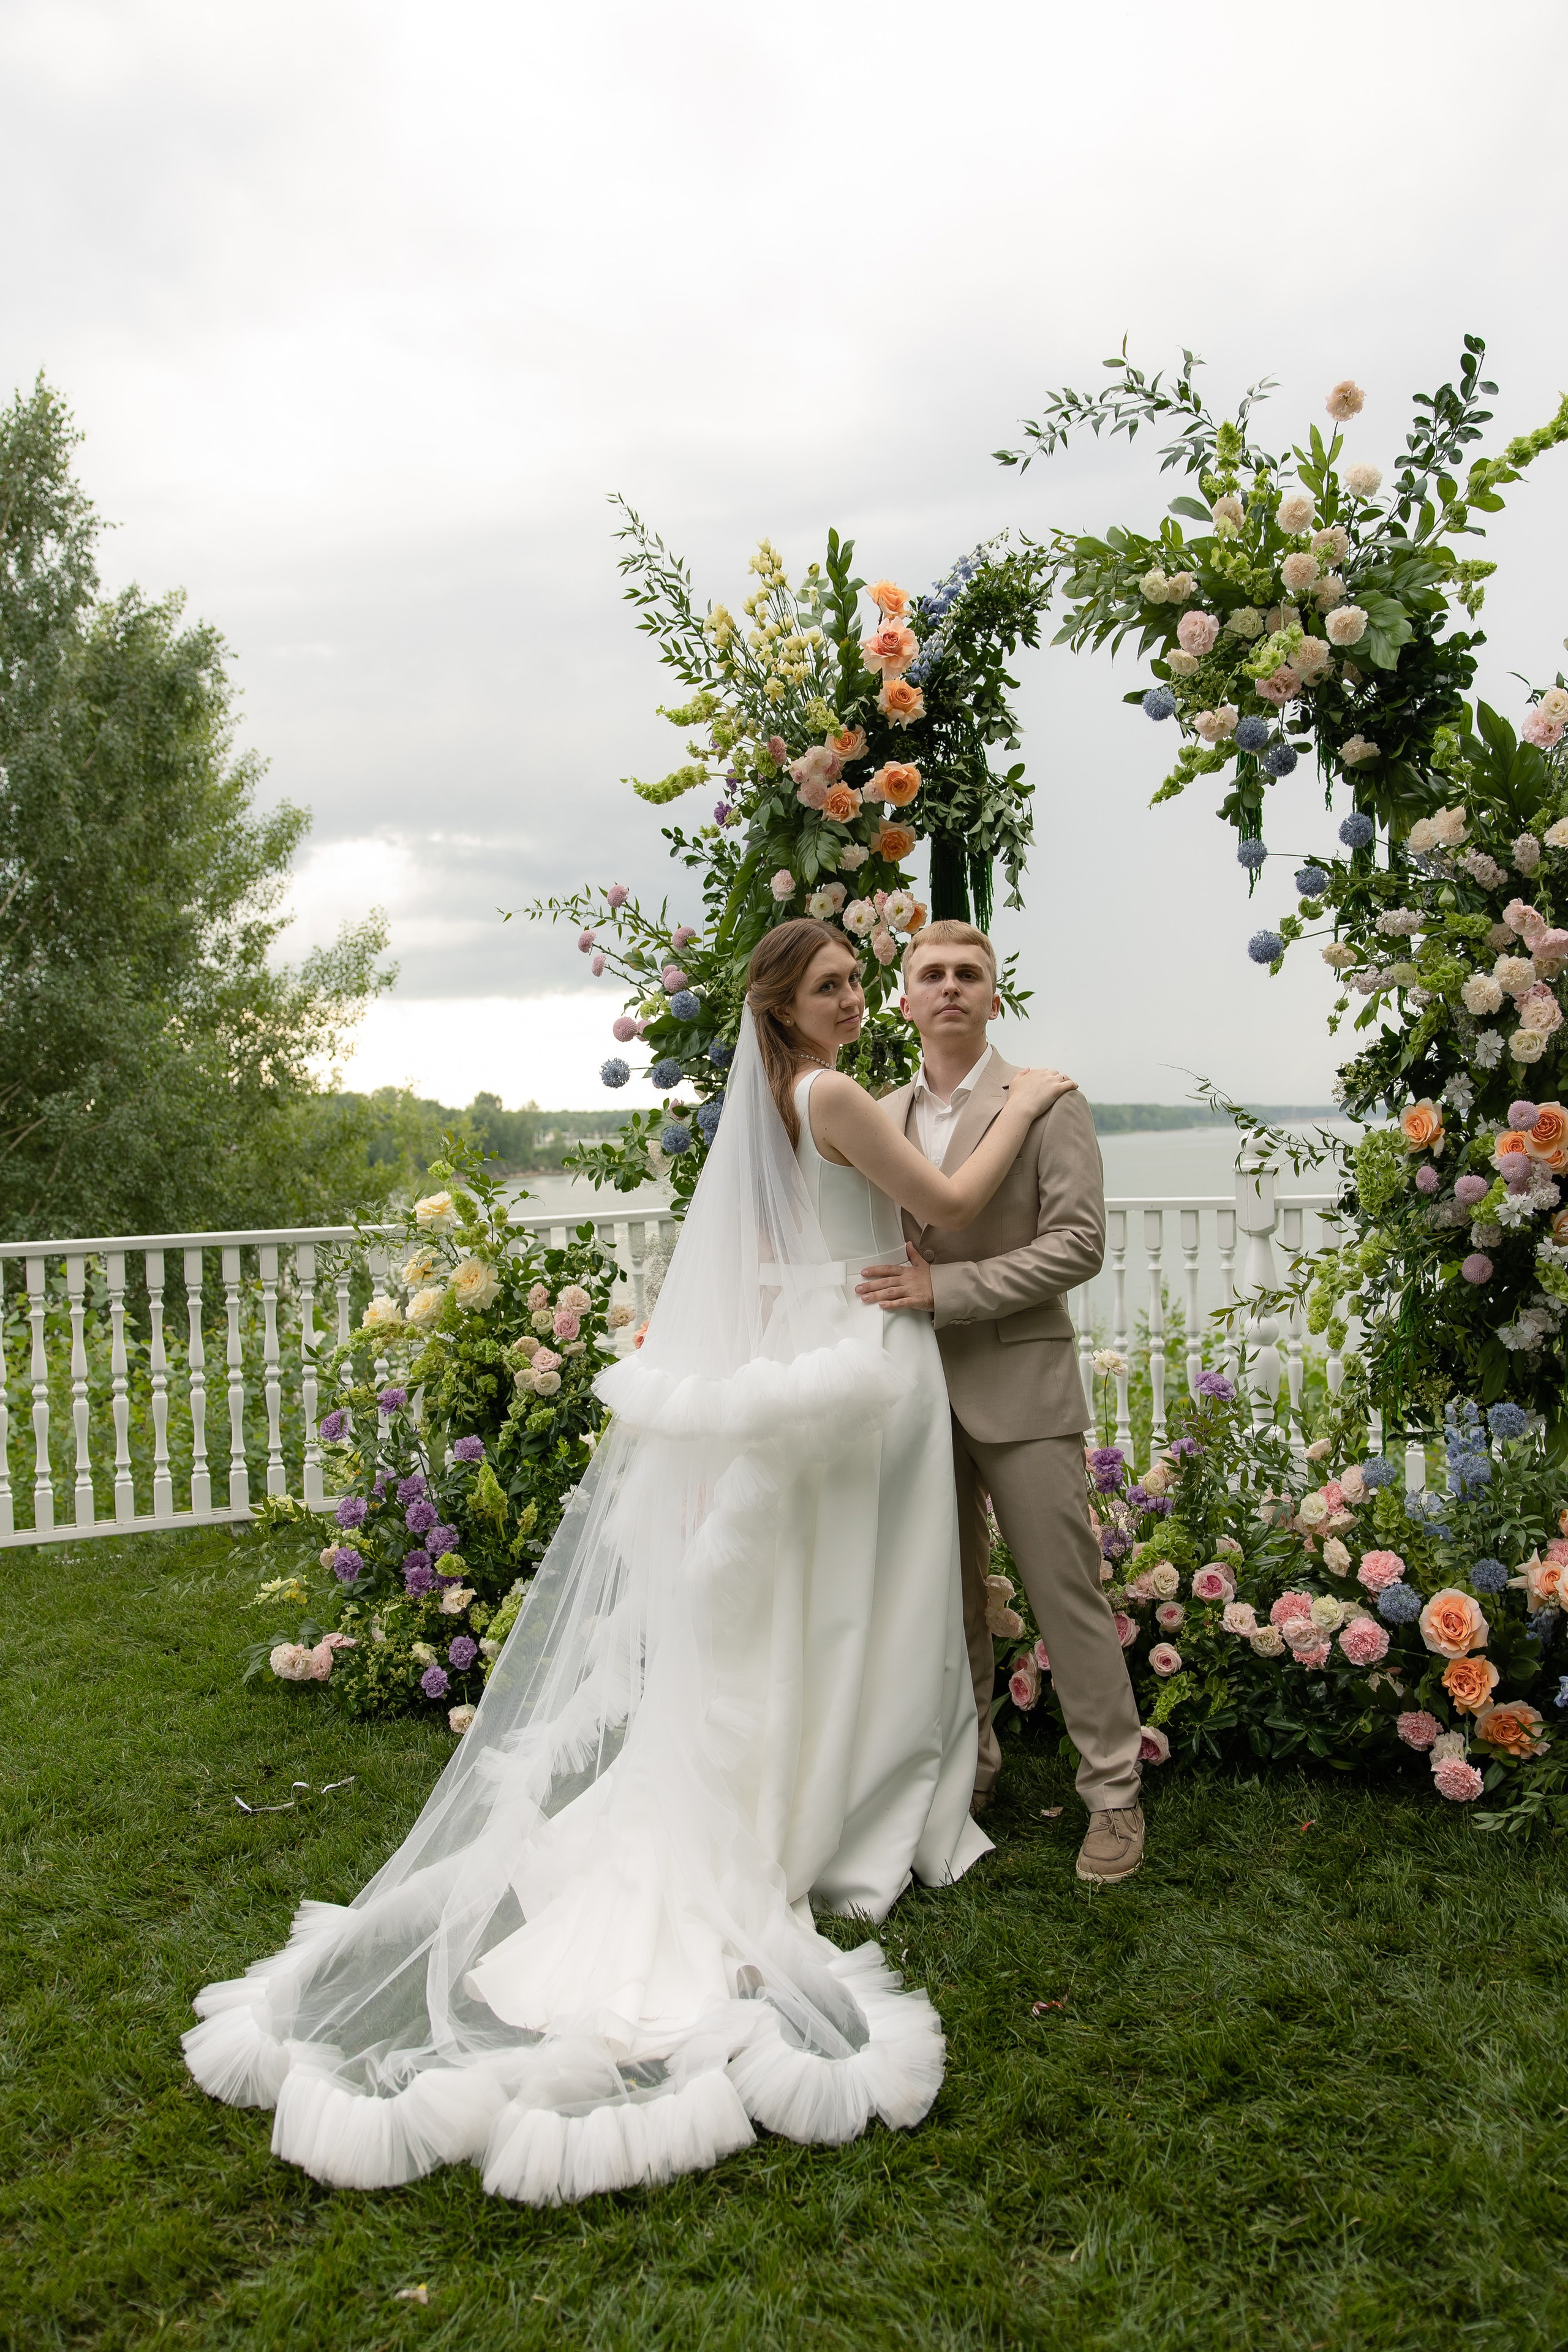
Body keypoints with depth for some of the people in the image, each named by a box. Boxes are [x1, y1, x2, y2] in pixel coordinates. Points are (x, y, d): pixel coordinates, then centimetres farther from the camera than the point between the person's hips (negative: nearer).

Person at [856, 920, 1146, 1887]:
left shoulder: (1047, 1102, -5)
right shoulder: (882, 1117, 11)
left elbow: (1080, 1242, -13)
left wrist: (947, 1287, -19)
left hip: (1019, 1385, -5)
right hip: (919, 1385, 5)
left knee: (1067, 1591, 0)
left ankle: (1114, 1793, 13)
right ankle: (968, 1768, 30)